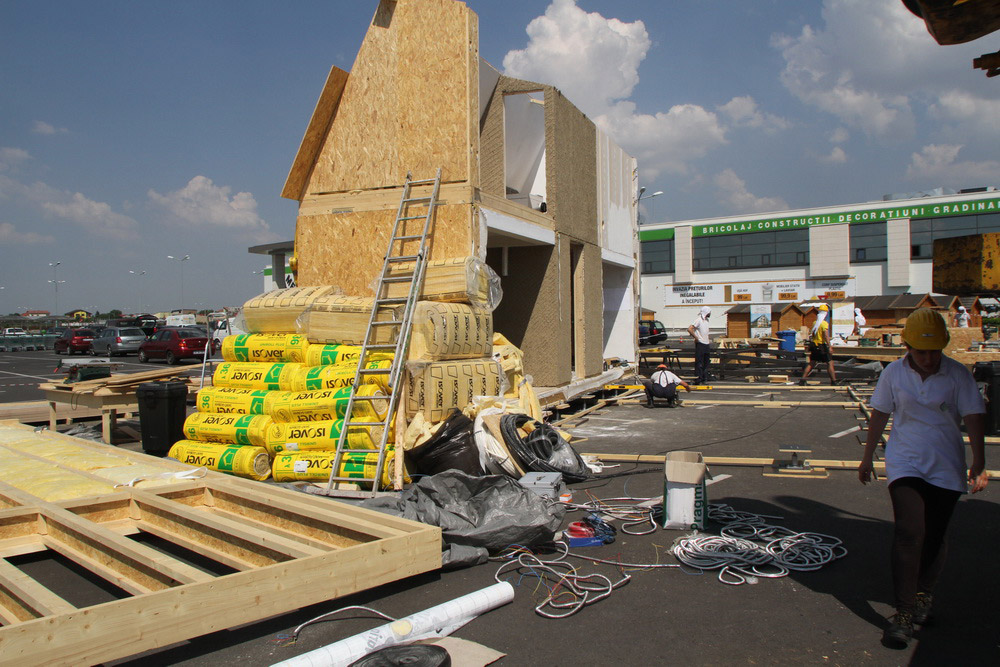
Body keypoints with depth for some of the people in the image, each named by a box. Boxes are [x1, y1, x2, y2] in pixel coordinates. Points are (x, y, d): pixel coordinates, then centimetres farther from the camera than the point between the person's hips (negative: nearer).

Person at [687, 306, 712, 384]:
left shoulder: (706, 320, 15)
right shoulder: (698, 320, -12)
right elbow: (689, 329, -22)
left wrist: (708, 339, 15)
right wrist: (696, 338, -19)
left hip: (706, 344, 9)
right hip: (700, 344, -9)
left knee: (706, 362, 12)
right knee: (699, 363, -6)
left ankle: (704, 379, 20)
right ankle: (698, 380, -2)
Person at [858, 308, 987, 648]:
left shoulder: (958, 375, -4)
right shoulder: (893, 373, -1)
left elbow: (974, 418, -5)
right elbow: (879, 415, 8)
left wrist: (979, 464, -15)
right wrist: (867, 457, 14)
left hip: (945, 468, 1)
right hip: (905, 464, -1)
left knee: (934, 536, 9)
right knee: (909, 532, -12)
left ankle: (923, 594, 33)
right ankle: (903, 612, -8)